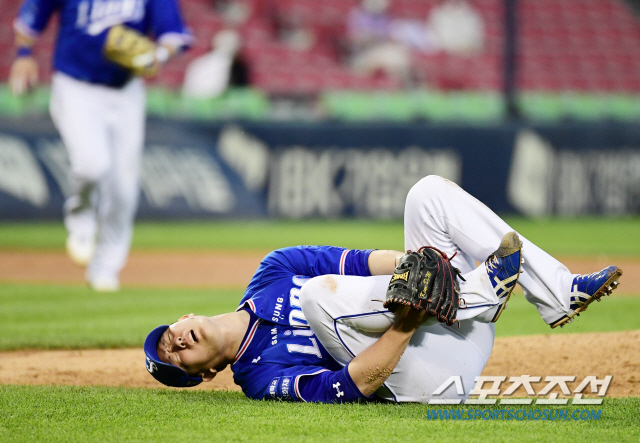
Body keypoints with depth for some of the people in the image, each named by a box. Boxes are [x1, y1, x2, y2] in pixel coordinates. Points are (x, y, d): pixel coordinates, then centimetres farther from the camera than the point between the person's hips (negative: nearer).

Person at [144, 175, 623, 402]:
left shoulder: (272, 273, 18)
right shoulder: (260, 376, -3)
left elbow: (358, 262, 9)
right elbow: (353, 386, -18)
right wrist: (406, 325, -28)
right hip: (433, 377, -7)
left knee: (430, 192, -5)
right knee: (320, 291, -27)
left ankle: (559, 293, -15)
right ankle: (481, 290, -24)